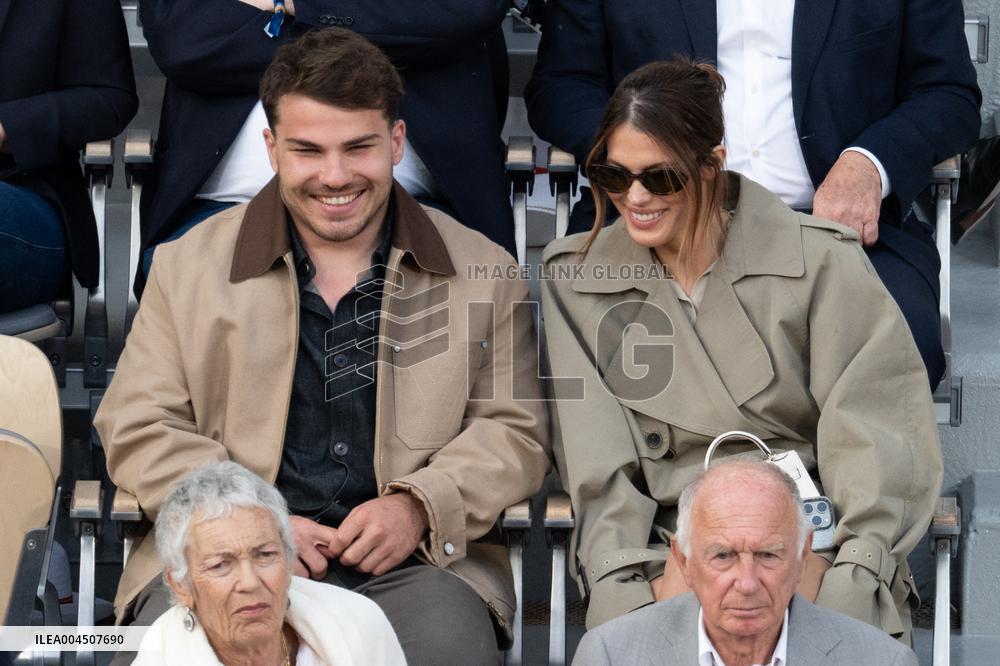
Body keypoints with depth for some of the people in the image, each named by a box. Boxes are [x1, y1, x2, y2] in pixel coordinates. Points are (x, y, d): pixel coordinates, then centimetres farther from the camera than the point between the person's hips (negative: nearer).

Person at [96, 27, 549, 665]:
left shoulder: (483, 272, 12)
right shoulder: (189, 267, 12)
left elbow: (516, 431, 10)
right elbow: (139, 429, 7)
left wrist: (419, 506, -10)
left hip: (415, 560, 1)